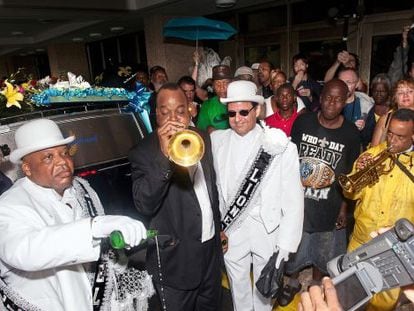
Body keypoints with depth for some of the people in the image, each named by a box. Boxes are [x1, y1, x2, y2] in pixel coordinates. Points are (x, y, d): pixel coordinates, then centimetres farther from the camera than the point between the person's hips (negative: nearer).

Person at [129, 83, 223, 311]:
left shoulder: (201, 138, 1)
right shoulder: (144, 152, -17)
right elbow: (144, 205, -29)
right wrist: (164, 156, -37)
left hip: (211, 246, 6)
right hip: (176, 258, -5)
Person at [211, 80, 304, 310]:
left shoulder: (280, 145, -14)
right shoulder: (218, 141, -5)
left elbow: (293, 198, -11)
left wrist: (286, 242, -11)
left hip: (268, 229, -2)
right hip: (231, 228, 2)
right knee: (238, 285, 21)